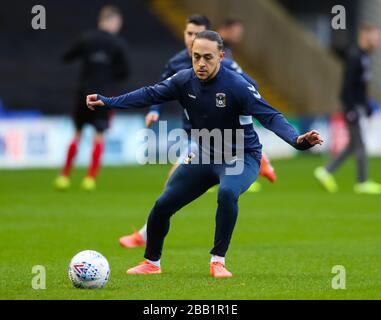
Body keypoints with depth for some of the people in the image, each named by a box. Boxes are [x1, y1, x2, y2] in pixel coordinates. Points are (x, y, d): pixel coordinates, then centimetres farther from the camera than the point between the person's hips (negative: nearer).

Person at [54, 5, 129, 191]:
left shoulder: (86, 39, 0)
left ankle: (64, 176, 12)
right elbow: (124, 72, -3)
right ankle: (90, 178, -4)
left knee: (78, 132, 14)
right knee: (99, 134, 3)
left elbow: (67, 57, 5)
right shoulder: (117, 44, -6)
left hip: (85, 92, 2)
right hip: (105, 94, -2)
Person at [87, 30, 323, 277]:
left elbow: (270, 116, -30)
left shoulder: (237, 86, -25)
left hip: (241, 158, -5)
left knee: (227, 192, -38)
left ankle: (218, 261, -23)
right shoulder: (185, 80, -10)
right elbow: (150, 95, 2)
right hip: (205, 156, 5)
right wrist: (107, 102, -4)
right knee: (162, 205, 2)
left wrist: (297, 140, -46)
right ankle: (152, 263, 28)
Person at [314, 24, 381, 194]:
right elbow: (348, 84, -20)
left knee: (353, 145, 11)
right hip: (351, 104, -10)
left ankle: (326, 172, 14)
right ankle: (362, 183, 2)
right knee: (359, 145, -4)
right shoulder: (355, 57, -16)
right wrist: (350, 110, -22)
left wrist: (367, 106, 22)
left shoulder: (364, 57, 14)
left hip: (358, 103, 10)